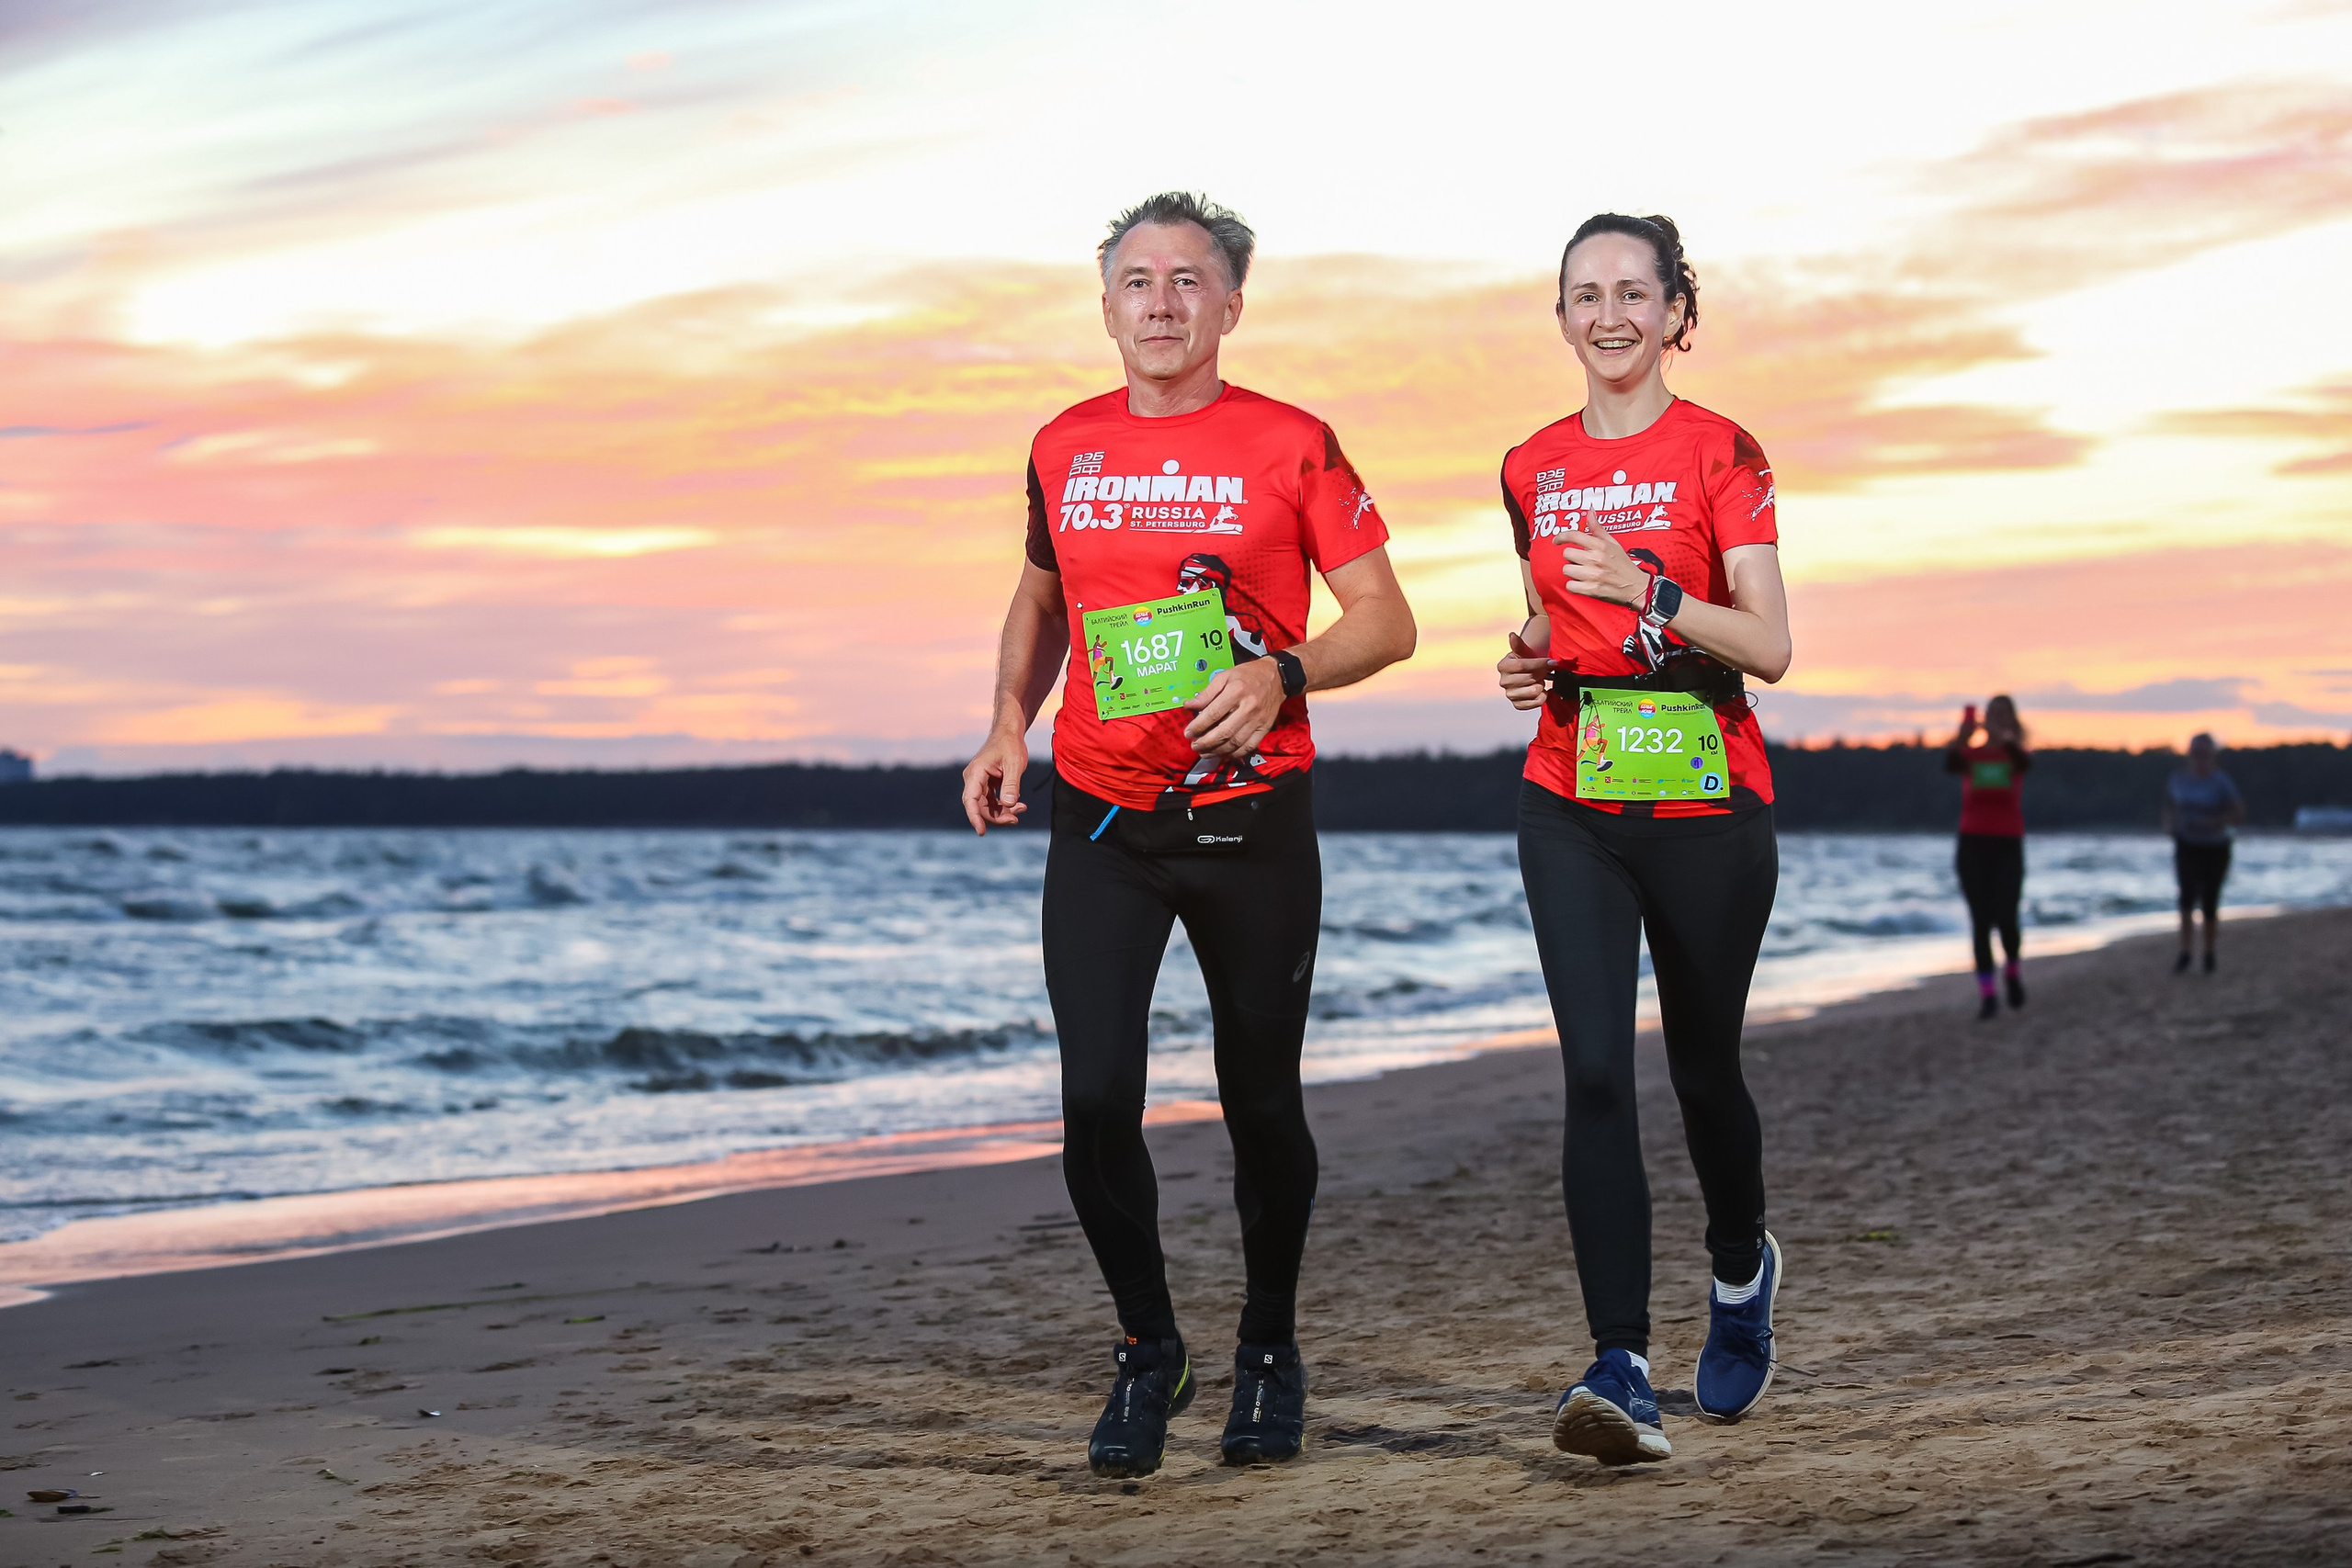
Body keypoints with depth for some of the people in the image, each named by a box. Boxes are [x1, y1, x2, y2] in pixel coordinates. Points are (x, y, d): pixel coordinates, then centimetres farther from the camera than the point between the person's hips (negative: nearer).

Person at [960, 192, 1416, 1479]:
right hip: (1099, 821, 2)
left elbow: (1385, 621, -1)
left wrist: (1282, 673, -20)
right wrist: (1009, 723, 7)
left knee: (1261, 1103, 7)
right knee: (1095, 1099, -8)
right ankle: (1146, 1351, 12)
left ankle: (1270, 1348, 29)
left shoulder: (1290, 445, -3)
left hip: (1252, 817, -2)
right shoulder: (1064, 449, 8)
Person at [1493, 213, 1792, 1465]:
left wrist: (1653, 592, -26)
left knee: (1700, 1067, 9)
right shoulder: (1533, 469, 10)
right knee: (1595, 1072, -11)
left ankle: (1741, 1268, 40)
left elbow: (1770, 647, -11)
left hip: (1705, 807, -3)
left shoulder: (1720, 455, -4)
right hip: (1571, 809, 3)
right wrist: (1528, 660, 0)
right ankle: (1621, 1370, -15)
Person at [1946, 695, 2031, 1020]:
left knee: (2005, 919, -11)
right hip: (1973, 843, 1)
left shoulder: (2015, 754, 4)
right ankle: (1987, 996, 2)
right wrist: (1961, 736, -39)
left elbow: (2025, 761, -22)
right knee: (1981, 921, -3)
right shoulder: (1970, 755, 6)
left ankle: (2013, 970, 21)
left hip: (2008, 845, -1)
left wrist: (2004, 736, -42)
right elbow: (1949, 764, -18)